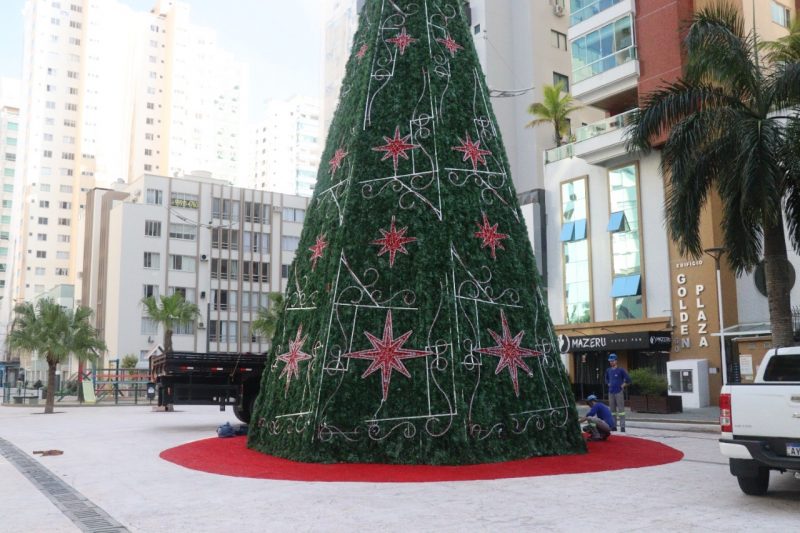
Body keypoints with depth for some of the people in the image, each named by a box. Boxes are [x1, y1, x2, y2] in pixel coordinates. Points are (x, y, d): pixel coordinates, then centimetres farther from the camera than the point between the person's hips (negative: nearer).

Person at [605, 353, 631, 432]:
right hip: (611, 392, 6)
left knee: (621, 409, -8)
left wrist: (623, 385, -6)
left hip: (619, 392, -6)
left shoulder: (621, 370, -6)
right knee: (612, 409, 10)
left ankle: (622, 426, -8)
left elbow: (628, 379, -8)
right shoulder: (608, 370, 10)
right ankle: (614, 426, 16)